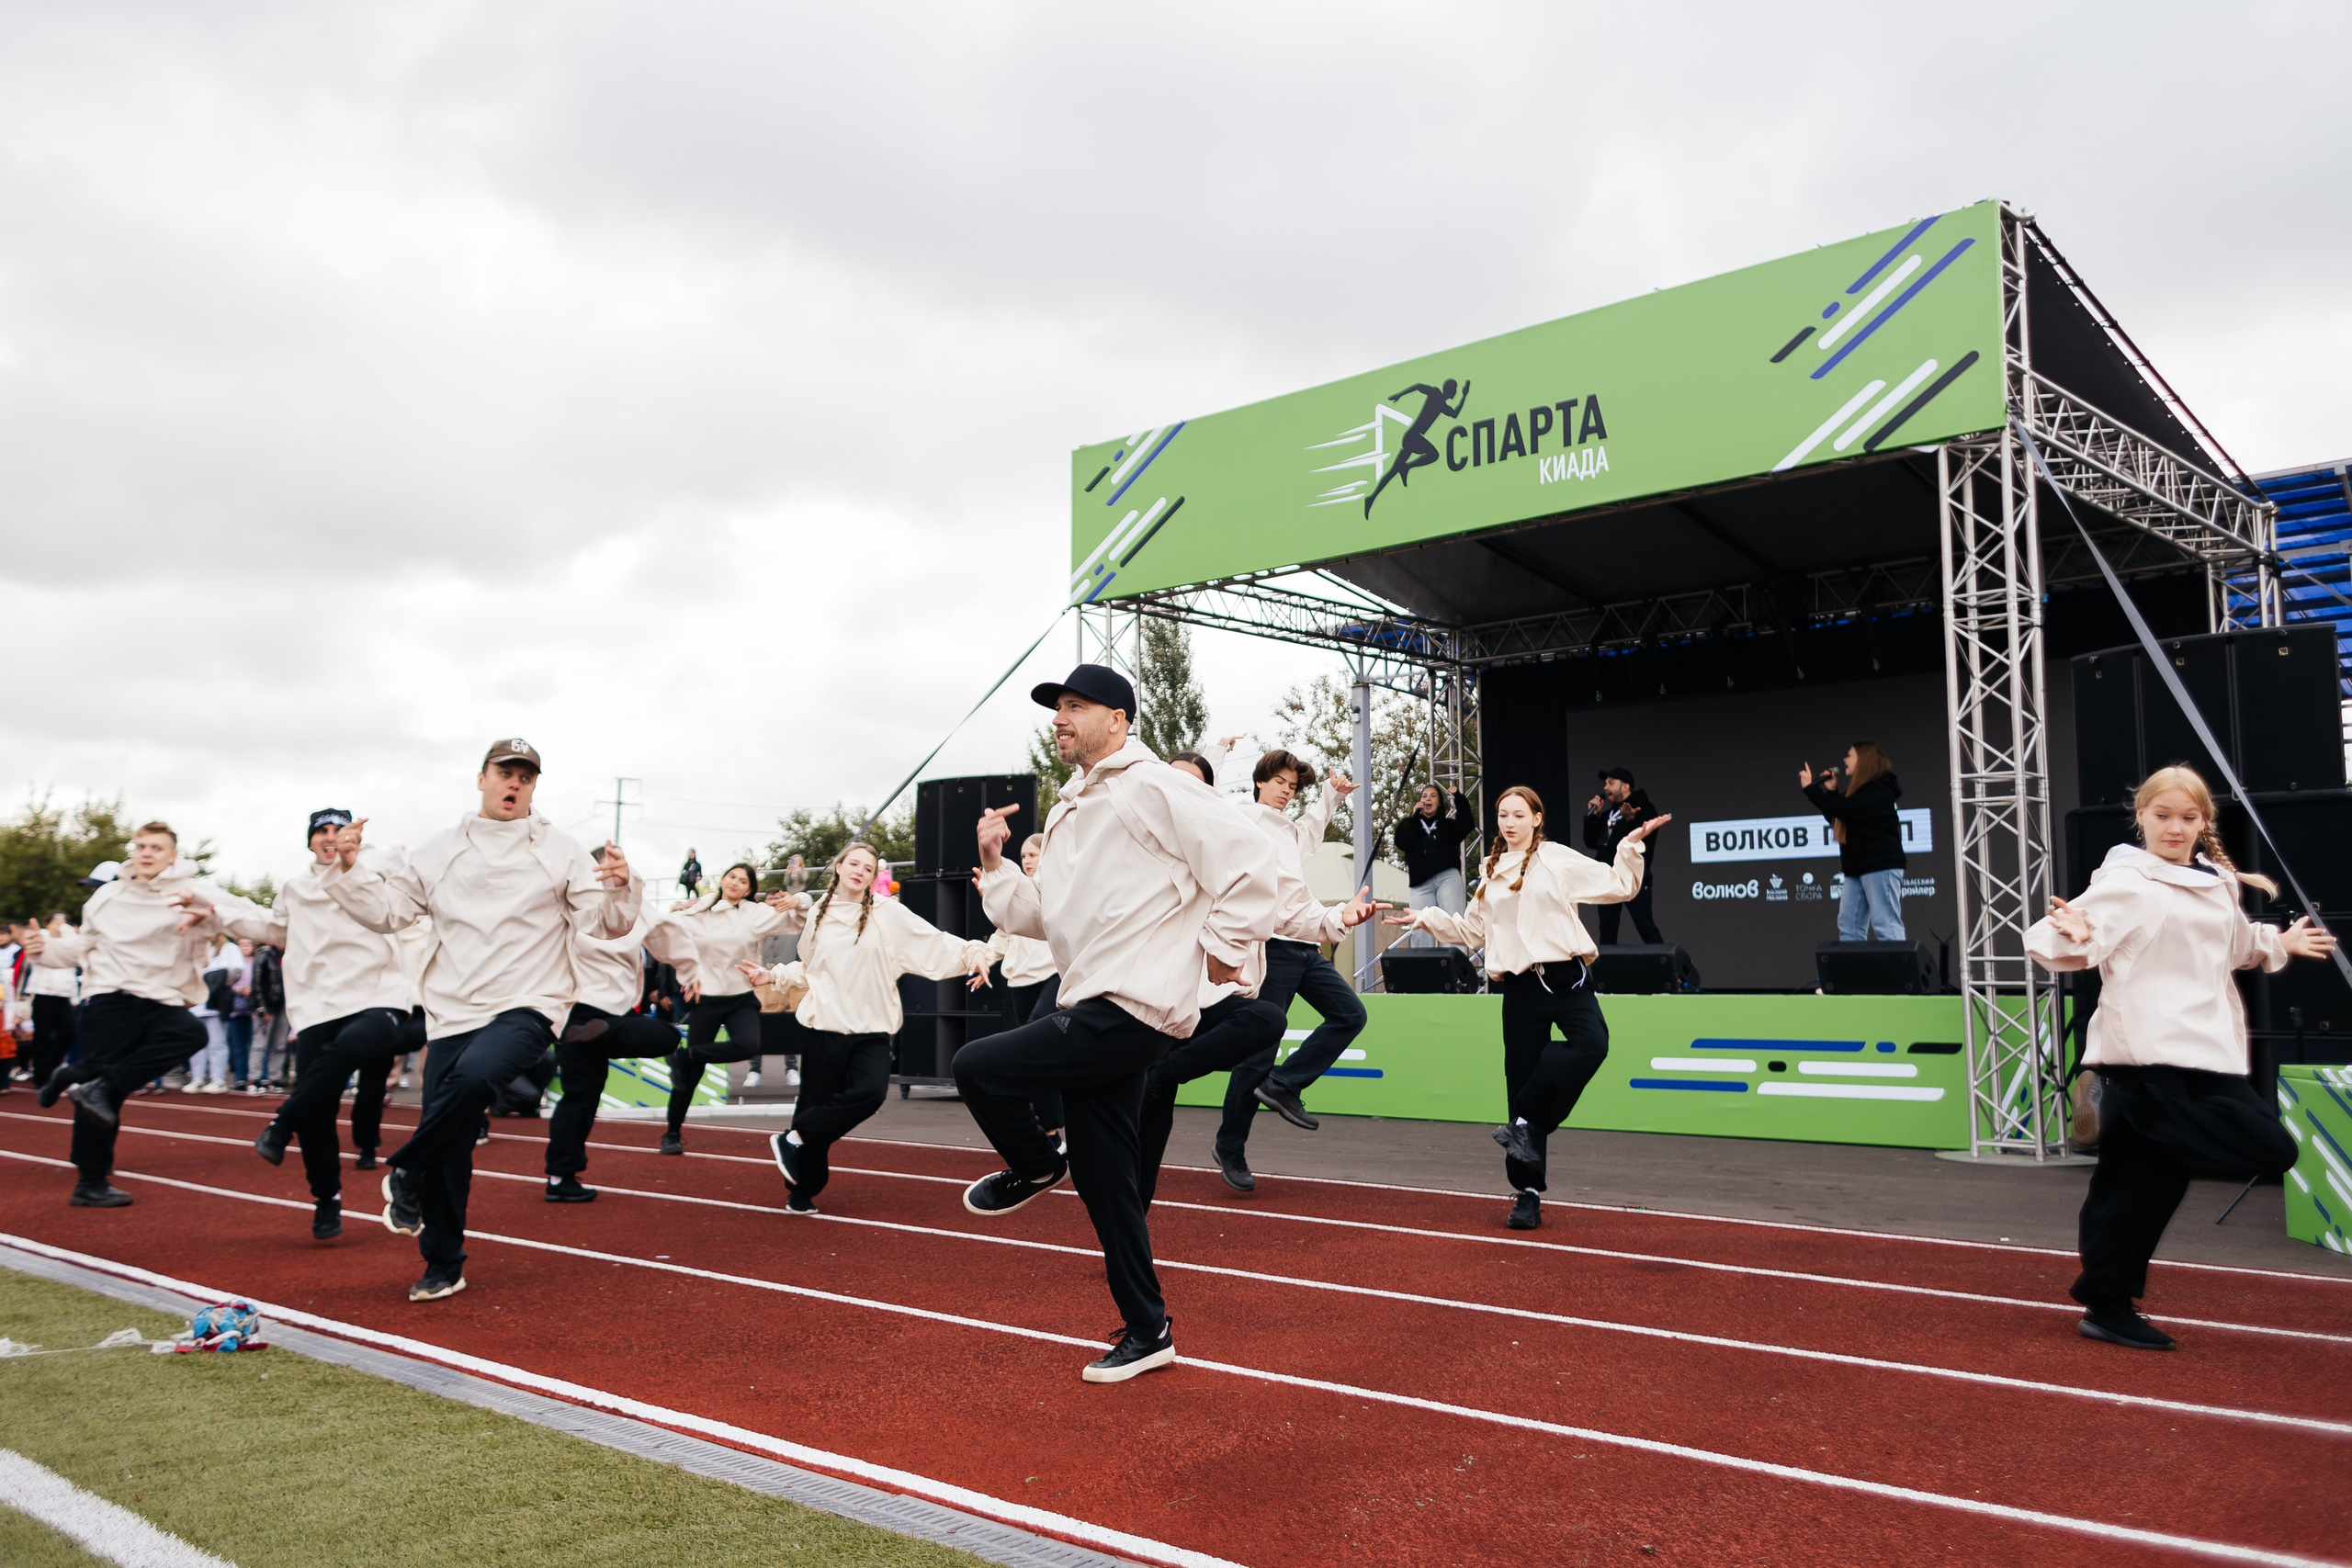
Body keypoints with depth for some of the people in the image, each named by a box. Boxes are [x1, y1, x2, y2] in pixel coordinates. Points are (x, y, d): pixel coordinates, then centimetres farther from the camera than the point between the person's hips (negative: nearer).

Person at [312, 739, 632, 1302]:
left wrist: (614, 888, -22)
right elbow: (386, 909, 14)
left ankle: (407, 1173, -7)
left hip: (528, 1007, -3)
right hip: (452, 1013, 3)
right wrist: (347, 868, -1)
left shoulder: (559, 850, 4)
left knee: (474, 1074, -34)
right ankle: (443, 1267, 21)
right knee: (449, 1150, 3)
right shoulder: (442, 850, 12)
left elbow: (600, 922, -2)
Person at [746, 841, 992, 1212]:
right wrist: (773, 975, 13)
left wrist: (973, 953, -21)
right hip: (823, 1028, 2)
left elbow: (935, 943, -7)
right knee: (816, 1102, 2)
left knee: (870, 1092, -23)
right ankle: (802, 1191, 20)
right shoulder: (817, 914, 9)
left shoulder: (888, 913, -1)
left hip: (872, 1031, -1)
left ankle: (794, 1140, -5)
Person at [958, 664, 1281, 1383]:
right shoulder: (1070, 811, 19)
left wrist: (1224, 947, -11)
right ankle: (1147, 1332, 23)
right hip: (1089, 1011, 9)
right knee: (1105, 1185, 12)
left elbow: (1249, 860, -15)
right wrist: (995, 862, 8)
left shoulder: (1151, 789, -10)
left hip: (1133, 1011, -9)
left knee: (978, 1067, -16)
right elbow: (1041, 917, 20)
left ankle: (1034, 1167, 13)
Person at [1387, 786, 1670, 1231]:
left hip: (1566, 977, -3)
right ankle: (1527, 1192, 10)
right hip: (1520, 989, 3)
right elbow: (1471, 932, 26)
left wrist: (1631, 845, -9)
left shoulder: (1559, 860, 5)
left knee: (1591, 1044, -33)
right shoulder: (1491, 873, 17)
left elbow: (1619, 886, 4)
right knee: (1521, 1084, 1)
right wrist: (1426, 918, 18)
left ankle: (1527, 1123, -18)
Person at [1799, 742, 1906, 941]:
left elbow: (1845, 809, -22)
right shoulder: (1863, 790, 20)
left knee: (1885, 925, -12)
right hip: (1858, 867, 10)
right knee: (1848, 926, 5)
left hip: (1880, 866, -10)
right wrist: (1830, 791, 14)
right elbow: (1839, 819, 26)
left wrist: (1810, 788, -16)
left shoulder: (1878, 788, -11)